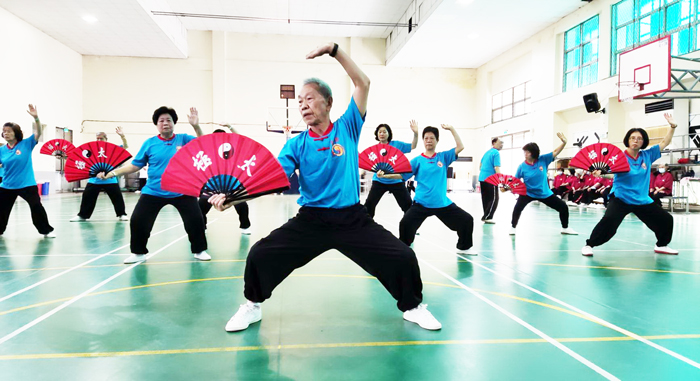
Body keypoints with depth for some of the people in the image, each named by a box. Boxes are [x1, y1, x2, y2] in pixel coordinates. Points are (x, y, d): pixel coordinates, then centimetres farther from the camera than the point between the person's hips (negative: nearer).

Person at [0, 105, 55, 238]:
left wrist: (36, 118, -30)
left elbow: (39, 132, -16)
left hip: (27, 184, -4)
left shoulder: (26, 144, -6)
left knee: (37, 207, -5)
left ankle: (47, 230, 8)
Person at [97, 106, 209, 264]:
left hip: (182, 191, -1)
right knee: (137, 221, -3)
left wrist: (196, 126, -28)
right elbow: (134, 166, 5)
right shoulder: (149, 143, 1)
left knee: (196, 220, -4)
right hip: (153, 192, 1)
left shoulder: (183, 139, -1)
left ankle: (199, 251, 19)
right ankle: (139, 253, 21)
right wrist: (111, 173, -2)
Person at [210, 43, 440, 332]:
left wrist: (334, 50, -10)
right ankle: (252, 306, 20)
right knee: (260, 255, -10)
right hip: (311, 219, 1)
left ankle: (412, 306, 21)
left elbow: (363, 83, -3)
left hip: (352, 219, -1)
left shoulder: (347, 128, 1)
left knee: (403, 258, -10)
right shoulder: (296, 144, 1)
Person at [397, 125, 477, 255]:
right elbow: (402, 175, -4)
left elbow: (460, 147, 3)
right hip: (421, 203, -3)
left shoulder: (443, 157, 8)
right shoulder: (418, 160, 1)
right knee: (405, 224, -22)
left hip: (443, 203, 3)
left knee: (467, 220, 5)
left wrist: (451, 128, 2)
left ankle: (464, 247, 28)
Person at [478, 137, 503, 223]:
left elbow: (480, 166, 23)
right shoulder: (496, 153, -10)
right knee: (494, 199, -3)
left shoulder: (487, 152, 16)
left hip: (482, 178, 8)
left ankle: (486, 217, 16)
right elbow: (497, 168, -18)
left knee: (486, 199, 13)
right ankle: (487, 217, -6)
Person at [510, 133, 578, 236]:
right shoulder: (522, 166, -14)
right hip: (528, 193, -3)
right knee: (518, 207, -28)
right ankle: (513, 228, -6)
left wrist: (564, 142, -27)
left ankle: (565, 228, 32)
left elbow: (555, 152, -11)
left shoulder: (543, 160, -11)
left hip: (545, 193, 3)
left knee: (563, 207, 8)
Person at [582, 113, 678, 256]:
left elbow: (664, 142, 12)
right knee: (609, 221, -29)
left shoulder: (647, 155, 3)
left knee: (666, 219, 12)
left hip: (642, 200, 6)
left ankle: (661, 245, 36)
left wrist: (672, 126, 3)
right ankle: (589, 245, -16)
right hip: (621, 198, -6)